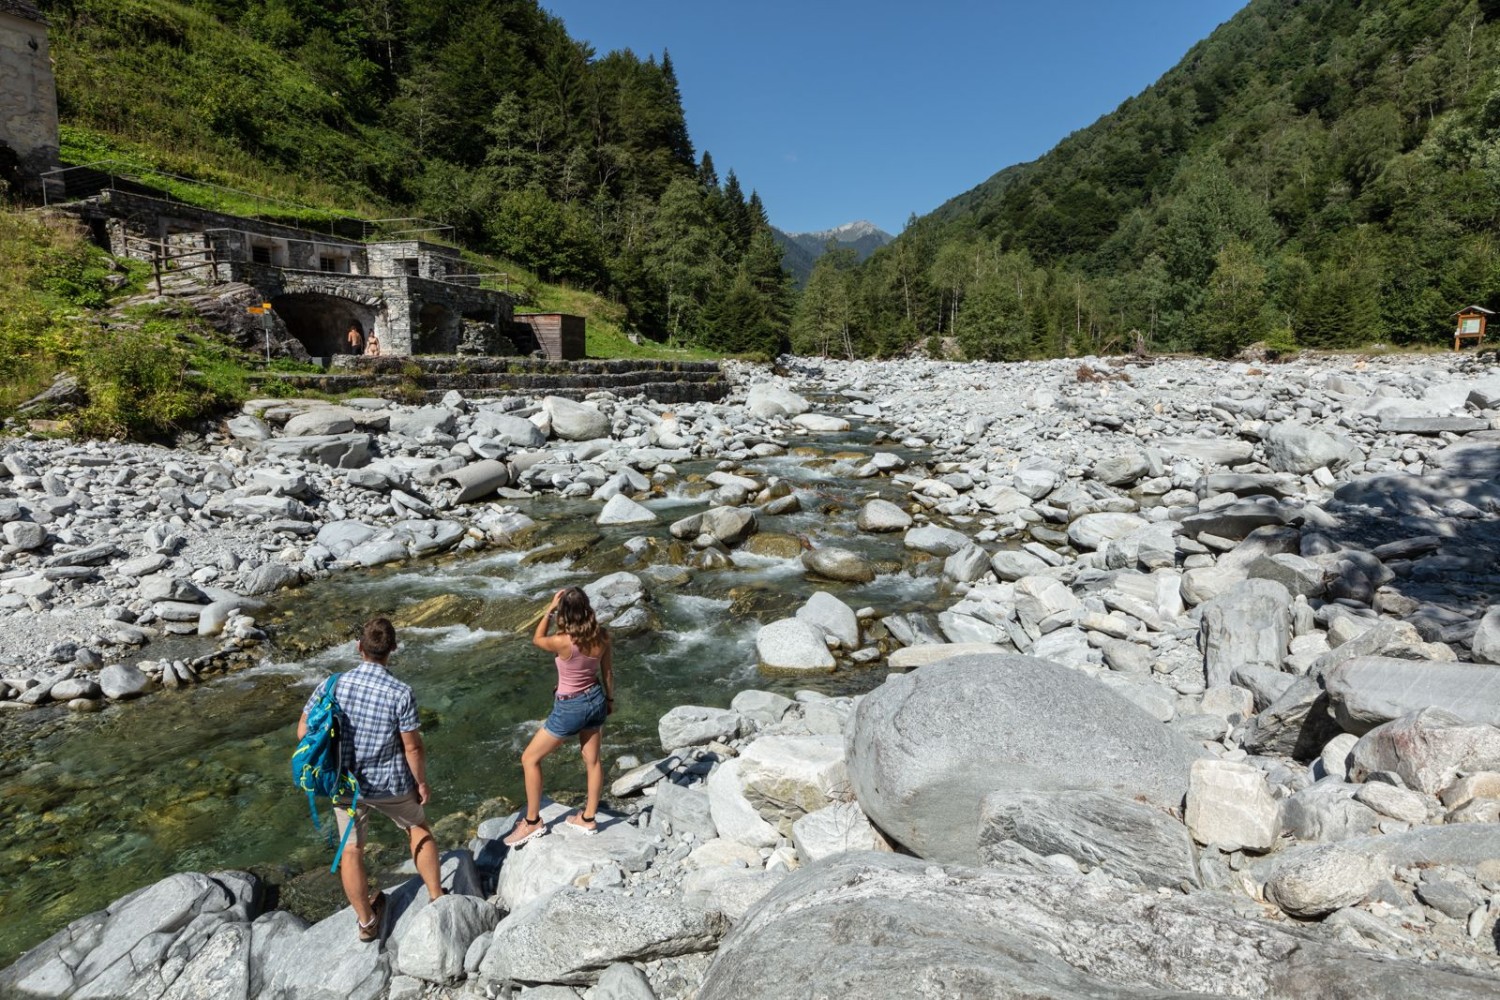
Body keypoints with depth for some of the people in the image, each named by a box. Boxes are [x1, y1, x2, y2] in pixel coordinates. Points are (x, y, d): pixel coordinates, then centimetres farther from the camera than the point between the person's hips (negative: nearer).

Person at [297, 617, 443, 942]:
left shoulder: (332, 684, -13)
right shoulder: (401, 692, -23)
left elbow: (303, 732, -3)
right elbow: (413, 747, -16)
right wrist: (422, 782, 0)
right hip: (390, 783, -2)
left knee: (351, 850, 20)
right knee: (419, 830, 23)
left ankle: (366, 921, 36)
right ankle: (436, 897, 33)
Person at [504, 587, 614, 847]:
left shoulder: (563, 642, -29)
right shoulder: (602, 636, -13)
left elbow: (537, 639, -6)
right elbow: (608, 672, 2)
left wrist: (549, 609, -8)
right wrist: (609, 699, 17)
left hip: (570, 708, -6)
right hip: (595, 700, 6)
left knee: (530, 759, 13)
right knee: (592, 759, 20)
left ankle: (532, 822, 24)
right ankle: (588, 818, 36)